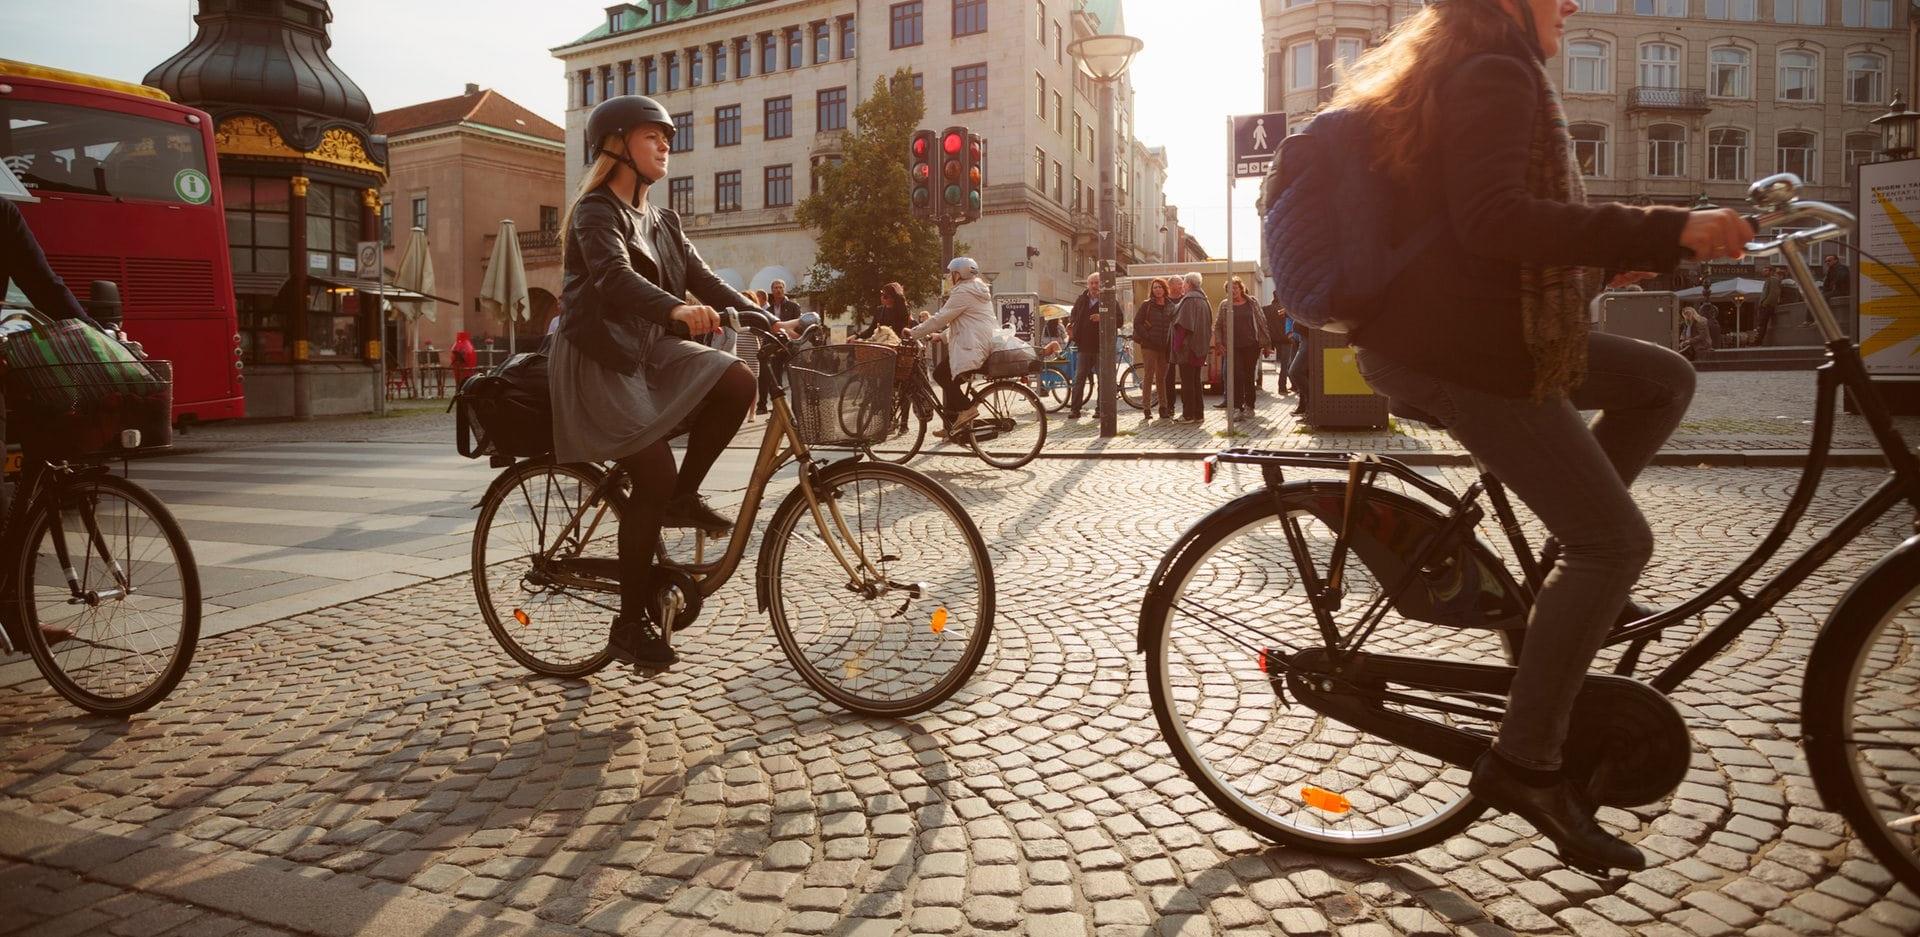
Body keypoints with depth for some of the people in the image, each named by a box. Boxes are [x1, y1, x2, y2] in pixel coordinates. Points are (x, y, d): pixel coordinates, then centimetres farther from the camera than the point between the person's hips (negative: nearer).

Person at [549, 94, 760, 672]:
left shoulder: (662, 222, 17)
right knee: (654, 477, -18)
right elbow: (615, 276, -27)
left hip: (650, 351, 7)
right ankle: (631, 623, -4)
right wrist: (678, 310, -46)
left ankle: (683, 498, -1)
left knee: (736, 382, -20)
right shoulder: (595, 211, -8)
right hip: (597, 361, -7)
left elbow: (703, 279, 6)